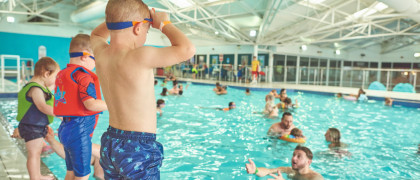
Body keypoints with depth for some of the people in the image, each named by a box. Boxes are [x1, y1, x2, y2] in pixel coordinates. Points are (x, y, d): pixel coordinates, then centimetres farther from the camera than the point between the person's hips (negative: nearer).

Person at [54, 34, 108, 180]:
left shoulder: (62, 74, 13)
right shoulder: (83, 75, -17)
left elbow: (72, 102, 15)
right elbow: (91, 104, -24)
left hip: (66, 128, 9)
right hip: (79, 131, -9)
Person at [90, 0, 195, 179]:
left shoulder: (101, 53, -1)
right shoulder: (139, 56, -23)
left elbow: (96, 34, 24)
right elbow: (187, 49, -22)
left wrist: (120, 16, 12)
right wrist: (164, 23, -7)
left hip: (110, 143, 8)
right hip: (138, 149, -8)